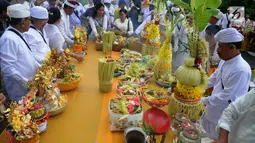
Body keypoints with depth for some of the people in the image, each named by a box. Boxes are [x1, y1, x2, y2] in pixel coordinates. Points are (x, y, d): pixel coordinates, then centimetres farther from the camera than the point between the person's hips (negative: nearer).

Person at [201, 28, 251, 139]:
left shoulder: (241, 70, -32)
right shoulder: (224, 61, -4)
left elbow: (226, 96, -29)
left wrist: (204, 101, -20)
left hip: (224, 114, -7)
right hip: (214, 106, 7)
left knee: (218, 137, 16)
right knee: (208, 132, 27)